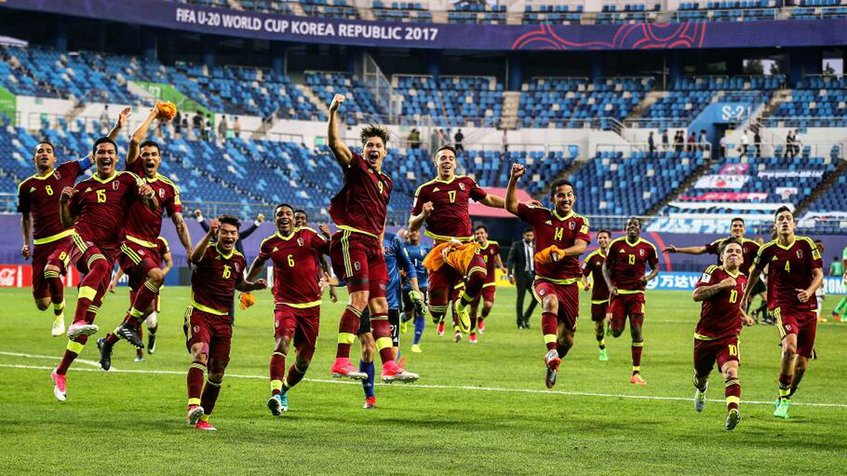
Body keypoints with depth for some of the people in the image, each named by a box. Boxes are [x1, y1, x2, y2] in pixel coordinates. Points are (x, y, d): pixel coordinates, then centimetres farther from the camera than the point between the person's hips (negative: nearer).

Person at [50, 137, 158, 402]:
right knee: (100, 264, -39)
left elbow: (153, 207, 0)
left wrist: (149, 194, -23)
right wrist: (63, 201, 2)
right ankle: (76, 323, -55)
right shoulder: (83, 187, 17)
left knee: (91, 316, -2)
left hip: (110, 249, 1)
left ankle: (60, 373, 7)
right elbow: (68, 223, 21)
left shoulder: (126, 180, 11)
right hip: (82, 240, -1)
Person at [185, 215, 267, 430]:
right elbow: (195, 256, -34)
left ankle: (203, 418, 20)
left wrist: (254, 285, 8)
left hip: (223, 319, 6)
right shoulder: (208, 252, -8)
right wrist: (209, 234, -49)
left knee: (217, 373, 8)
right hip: (200, 314, -6)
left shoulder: (239, 260, 10)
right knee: (200, 354, -29)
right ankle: (193, 406, -42)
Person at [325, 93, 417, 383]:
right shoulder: (355, 167, 3)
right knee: (360, 297, -18)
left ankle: (389, 366, 5)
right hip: (351, 238, -8)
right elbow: (334, 143, -14)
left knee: (379, 304, 5)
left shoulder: (386, 182, 22)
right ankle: (341, 362, -19)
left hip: (372, 245, 8)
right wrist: (333, 111, -25)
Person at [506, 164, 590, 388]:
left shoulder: (580, 222, 1)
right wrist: (514, 180, -13)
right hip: (544, 279, -2)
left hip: (569, 283, 2)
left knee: (567, 338, 6)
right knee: (551, 301, -38)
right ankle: (551, 352, -46)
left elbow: (580, 247, -17)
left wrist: (561, 252, -37)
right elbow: (511, 206, 1)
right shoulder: (540, 216, 4)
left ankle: (553, 366, 35)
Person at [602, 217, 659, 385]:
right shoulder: (616, 244, 1)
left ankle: (636, 372, -4)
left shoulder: (648, 248, 2)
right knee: (616, 333, -3)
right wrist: (610, 285, -6)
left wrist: (648, 277, -9)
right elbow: (606, 266, 8)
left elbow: (656, 268, 13)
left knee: (636, 331, -9)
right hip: (618, 292, 0)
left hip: (637, 293, 0)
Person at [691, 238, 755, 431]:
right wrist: (720, 285, -29)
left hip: (729, 337, 2)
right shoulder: (713, 272, -6)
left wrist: (743, 316, 15)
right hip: (705, 335, -1)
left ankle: (733, 411, -39)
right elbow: (697, 295, -21)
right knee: (701, 375, 16)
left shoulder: (742, 279, 11)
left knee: (731, 372, -24)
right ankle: (701, 390, 53)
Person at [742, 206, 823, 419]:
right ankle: (783, 396, -13)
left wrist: (809, 291, -22)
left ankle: (784, 400, 29)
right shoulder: (768, 250, 0)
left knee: (802, 363, 5)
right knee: (789, 347, -29)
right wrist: (746, 295, 30)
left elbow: (818, 275, -2)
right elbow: (756, 271, 19)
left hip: (807, 307, 2)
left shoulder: (806, 244, -1)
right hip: (783, 306, -2)